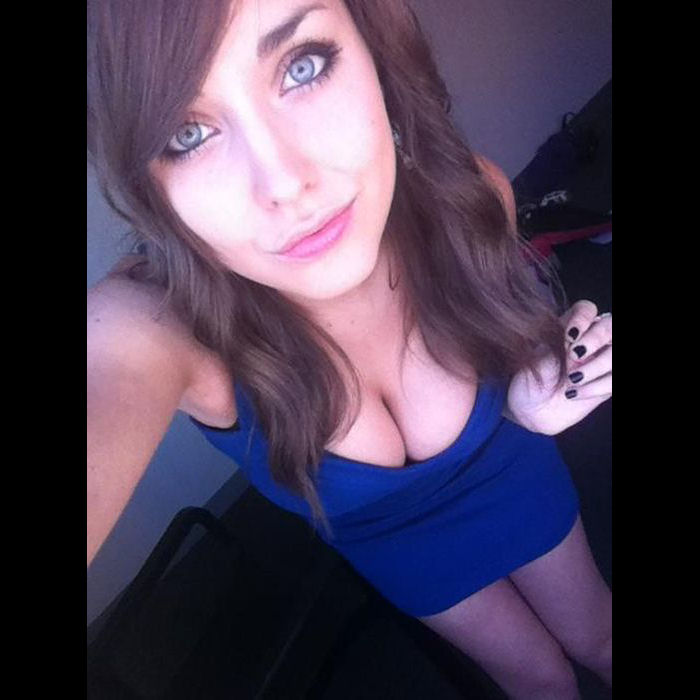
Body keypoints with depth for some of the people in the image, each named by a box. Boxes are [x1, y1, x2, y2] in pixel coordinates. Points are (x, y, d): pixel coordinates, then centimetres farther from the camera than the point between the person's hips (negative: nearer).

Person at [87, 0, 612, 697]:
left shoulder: (468, 195, -31)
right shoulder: (153, 327, -39)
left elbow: (497, 325, -10)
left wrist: (529, 404, -29)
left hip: (514, 476, 2)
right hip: (388, 539, -1)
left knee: (595, 638, 30)